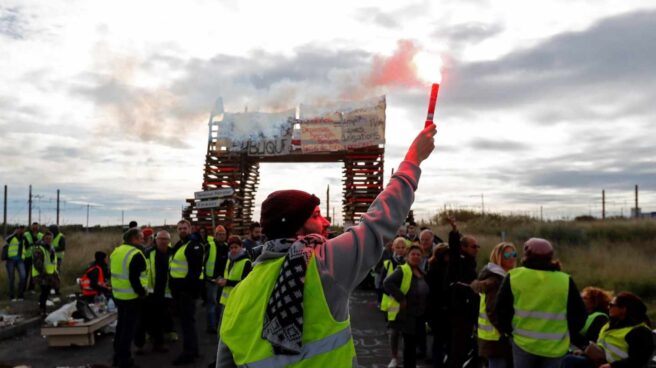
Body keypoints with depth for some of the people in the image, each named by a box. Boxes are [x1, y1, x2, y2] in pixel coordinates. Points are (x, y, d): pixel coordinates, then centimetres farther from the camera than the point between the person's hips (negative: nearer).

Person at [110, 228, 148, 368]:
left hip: (118, 295, 9)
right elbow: (134, 279, -24)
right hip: (132, 297, -9)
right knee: (129, 327, 1)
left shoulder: (116, 251, 9)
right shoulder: (136, 254, -20)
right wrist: (142, 292, -14)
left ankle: (117, 355, 28)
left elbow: (113, 273, 16)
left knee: (121, 324, 19)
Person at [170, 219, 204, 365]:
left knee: (188, 320, -7)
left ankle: (189, 352, -1)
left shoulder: (194, 245, -14)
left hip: (188, 286, -10)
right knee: (185, 319, 15)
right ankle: (192, 349, 25)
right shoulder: (178, 245, 17)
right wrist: (172, 283, 18)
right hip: (179, 286, 10)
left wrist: (190, 285, -26)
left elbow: (196, 268, -22)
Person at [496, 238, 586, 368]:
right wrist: (567, 331, 18)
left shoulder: (513, 277, -6)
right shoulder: (565, 280, -5)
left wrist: (507, 331, 15)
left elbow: (502, 310, 0)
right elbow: (578, 315, 2)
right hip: (555, 346, 1)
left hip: (523, 342, 0)